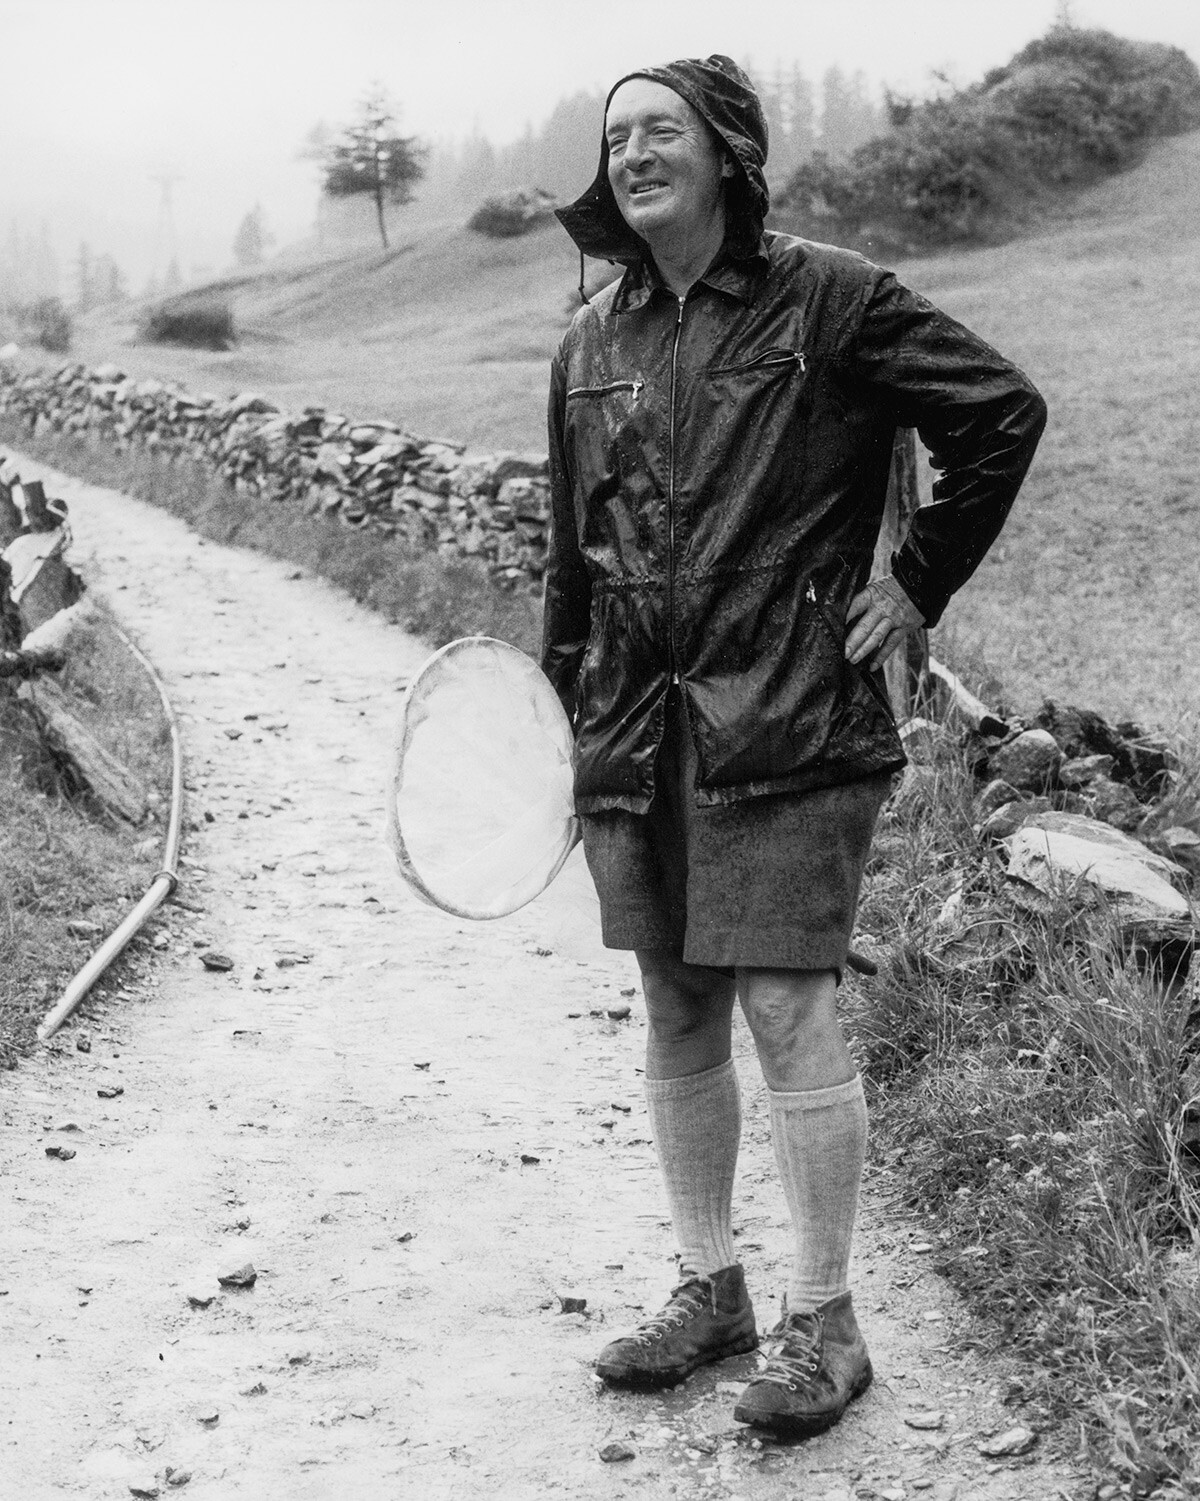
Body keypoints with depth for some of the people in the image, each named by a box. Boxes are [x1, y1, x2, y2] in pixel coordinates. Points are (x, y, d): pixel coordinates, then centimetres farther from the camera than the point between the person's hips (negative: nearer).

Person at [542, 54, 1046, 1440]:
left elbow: (1003, 411, -2)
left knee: (787, 1008, -6)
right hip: (640, 733, 6)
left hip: (787, 717, -5)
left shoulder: (829, 301, -5)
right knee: (675, 1016, 11)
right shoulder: (592, 344, 11)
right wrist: (574, 708, 15)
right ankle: (708, 1289, 25)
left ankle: (822, 1322, 8)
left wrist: (918, 584, -3)